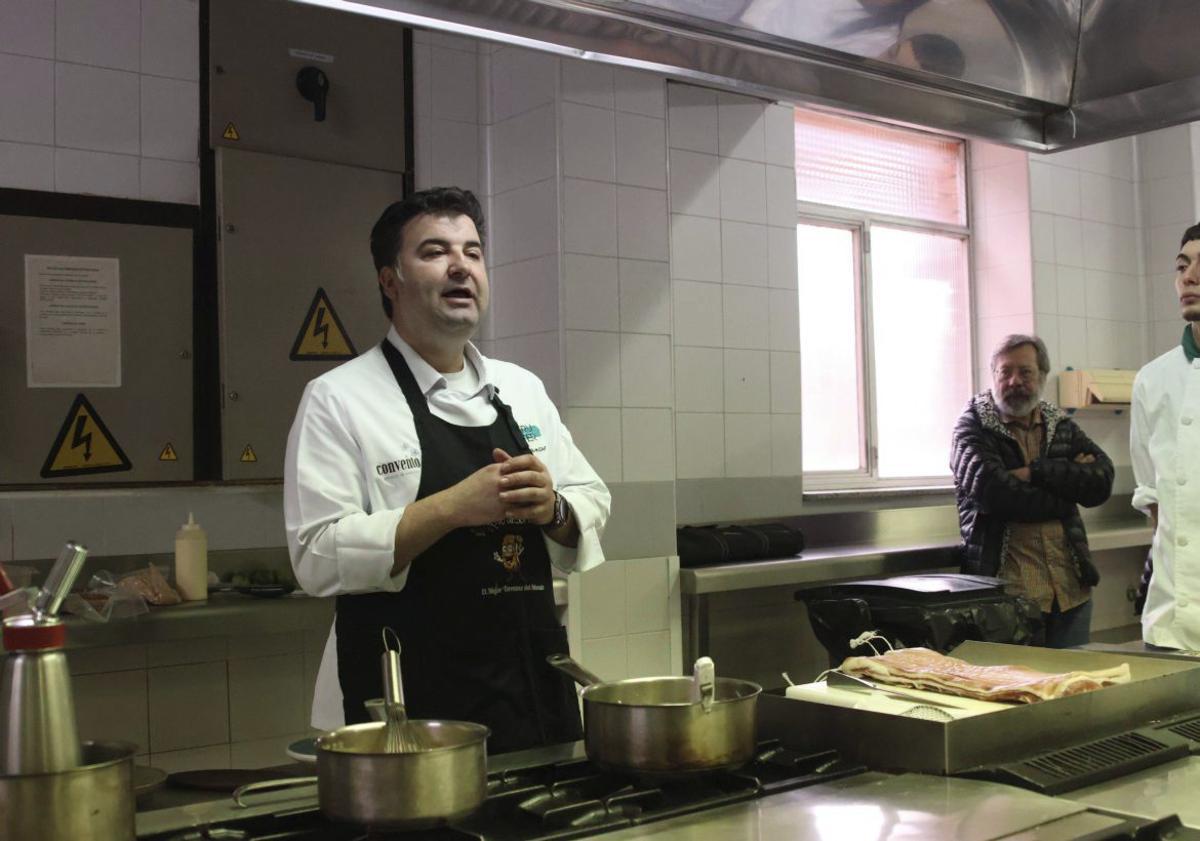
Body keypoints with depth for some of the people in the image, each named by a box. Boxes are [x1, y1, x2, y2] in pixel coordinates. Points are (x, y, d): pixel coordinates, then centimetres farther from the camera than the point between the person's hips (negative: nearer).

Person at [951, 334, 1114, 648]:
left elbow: (1101, 480, -3)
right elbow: (990, 489, -18)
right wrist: (1067, 481, -8)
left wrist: (1035, 472, -13)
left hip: (1070, 589, 5)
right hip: (1006, 589, -5)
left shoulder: (1061, 426, 14)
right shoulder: (973, 427, 1)